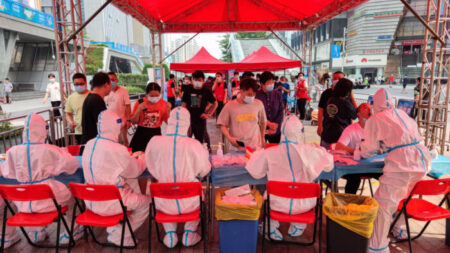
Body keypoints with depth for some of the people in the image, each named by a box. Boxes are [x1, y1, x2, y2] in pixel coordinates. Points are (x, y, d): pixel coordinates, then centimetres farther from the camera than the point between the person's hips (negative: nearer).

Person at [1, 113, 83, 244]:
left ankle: (34, 233, 47)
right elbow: (73, 164, -10)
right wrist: (63, 152, 8)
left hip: (24, 204, 4)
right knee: (73, 195, 23)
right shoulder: (49, 150, -17)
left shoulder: (13, 152, -6)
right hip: (48, 200, -4)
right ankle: (70, 232, 28)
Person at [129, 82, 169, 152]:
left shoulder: (164, 104, -2)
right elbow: (134, 122, -2)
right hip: (141, 134, -1)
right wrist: (139, 110, -17)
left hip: (156, 133, 1)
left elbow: (168, 121, 2)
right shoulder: (140, 103, -5)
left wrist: (168, 110, -13)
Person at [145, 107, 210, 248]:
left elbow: (152, 169, 0)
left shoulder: (155, 142, -15)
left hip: (164, 204, 1)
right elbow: (204, 169, -4)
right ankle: (189, 234, 32)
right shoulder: (194, 145, -19)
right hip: (189, 202, -1)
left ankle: (170, 234, 34)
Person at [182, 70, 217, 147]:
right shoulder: (188, 91, 4)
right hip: (188, 119, 1)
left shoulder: (206, 91, 0)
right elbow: (184, 105, 8)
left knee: (200, 141, 6)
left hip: (201, 120, -1)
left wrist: (209, 114, 1)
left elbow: (215, 103, 9)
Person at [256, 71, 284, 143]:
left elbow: (281, 111, 2)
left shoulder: (277, 95, 4)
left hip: (276, 131, 3)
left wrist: (275, 125, -9)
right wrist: (268, 123, -14)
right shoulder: (257, 95, -7)